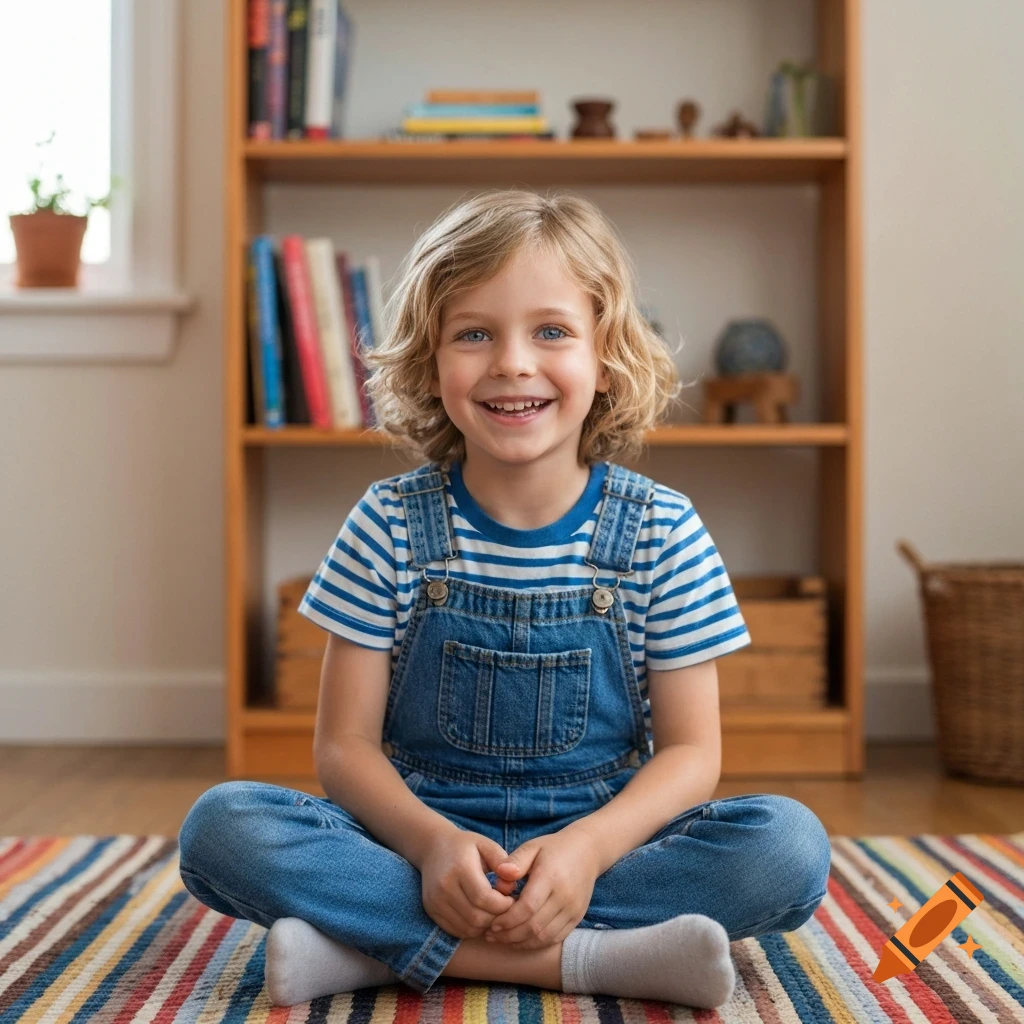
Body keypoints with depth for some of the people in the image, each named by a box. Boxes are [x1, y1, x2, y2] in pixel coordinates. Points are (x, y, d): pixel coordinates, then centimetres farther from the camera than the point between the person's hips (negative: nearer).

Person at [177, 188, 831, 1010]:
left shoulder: (661, 531, -3)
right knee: (221, 826, -26)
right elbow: (345, 744, -3)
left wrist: (588, 846, -23)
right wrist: (434, 843, -23)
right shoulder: (392, 525, -3)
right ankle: (586, 956, -27)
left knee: (790, 844, -27)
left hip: (601, 842, 1)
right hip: (419, 842, 0)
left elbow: (691, 750, -3)